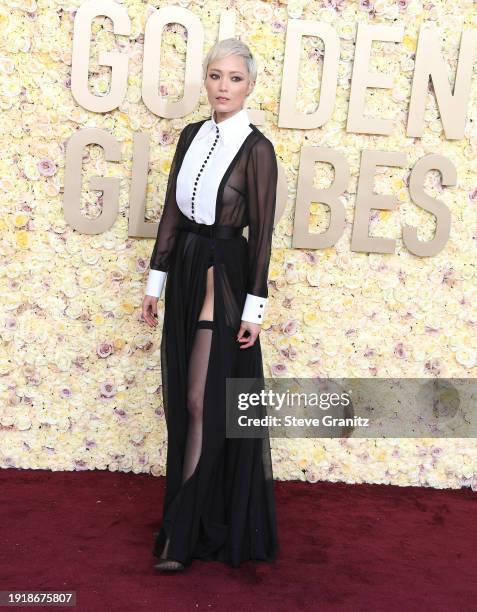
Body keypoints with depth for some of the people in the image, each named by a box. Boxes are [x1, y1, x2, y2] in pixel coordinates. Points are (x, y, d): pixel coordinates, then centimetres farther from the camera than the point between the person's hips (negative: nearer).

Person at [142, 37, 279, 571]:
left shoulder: (256, 148, -10)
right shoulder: (191, 136, 8)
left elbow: (262, 230, -11)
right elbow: (172, 210, 10)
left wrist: (254, 307, -13)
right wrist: (156, 279, 10)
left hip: (225, 273, -7)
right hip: (185, 270, 7)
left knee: (204, 401, -2)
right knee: (182, 398, 12)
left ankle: (180, 532, 9)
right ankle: (202, 518, 29)